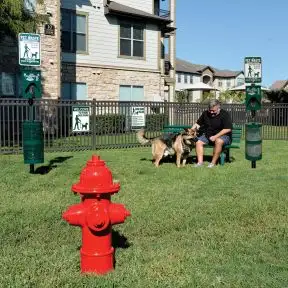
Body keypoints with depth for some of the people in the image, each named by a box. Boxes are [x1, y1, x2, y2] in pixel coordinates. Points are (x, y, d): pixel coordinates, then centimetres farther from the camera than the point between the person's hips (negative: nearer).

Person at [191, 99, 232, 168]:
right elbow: (198, 123, 14)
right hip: (208, 135, 6)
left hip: (222, 135, -6)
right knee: (198, 142, -17)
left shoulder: (225, 114, -11)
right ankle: (200, 162, -21)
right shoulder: (205, 113, 7)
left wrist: (215, 136, -23)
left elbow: (228, 129, -18)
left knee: (218, 141, -38)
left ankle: (213, 162, -29)